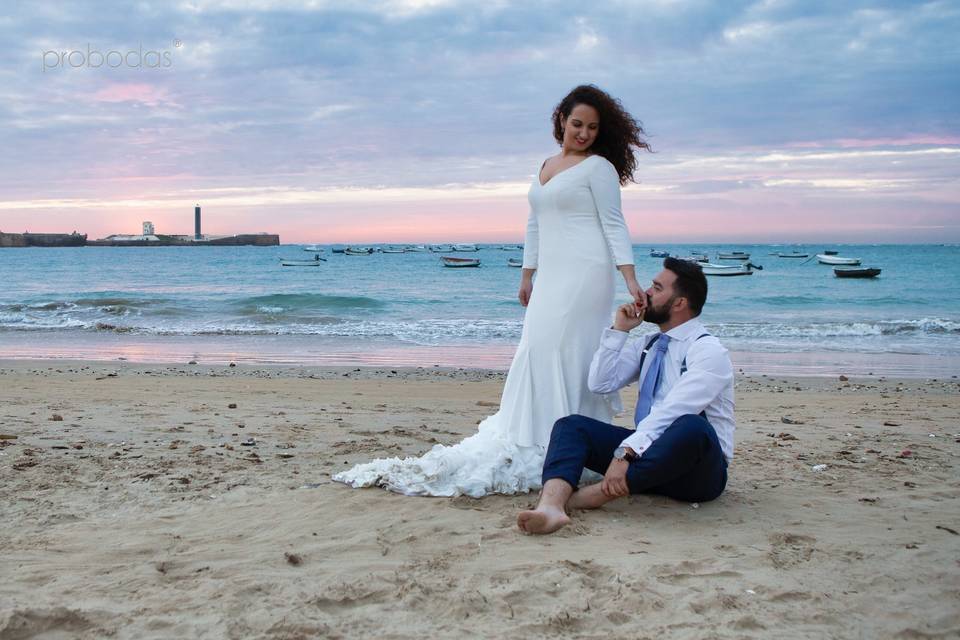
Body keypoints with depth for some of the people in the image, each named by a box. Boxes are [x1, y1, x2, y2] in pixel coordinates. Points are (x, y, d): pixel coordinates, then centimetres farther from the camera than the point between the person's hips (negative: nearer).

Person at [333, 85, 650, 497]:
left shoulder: (598, 167, -3)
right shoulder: (545, 166, 18)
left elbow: (614, 225, -9)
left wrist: (630, 280, -17)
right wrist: (527, 275, 19)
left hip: (585, 273, -7)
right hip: (551, 275, 8)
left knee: (560, 350, -11)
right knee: (536, 350, 6)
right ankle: (526, 442, 11)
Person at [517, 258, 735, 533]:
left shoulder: (708, 350, -10)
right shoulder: (648, 345, 15)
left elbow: (672, 411, -24)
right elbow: (600, 383, 8)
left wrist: (625, 452, -32)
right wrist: (619, 330, 2)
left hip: (697, 470, -7)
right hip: (647, 451, 7)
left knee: (692, 427, -40)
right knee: (570, 425, -11)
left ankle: (596, 495, -34)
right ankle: (550, 505, -40)